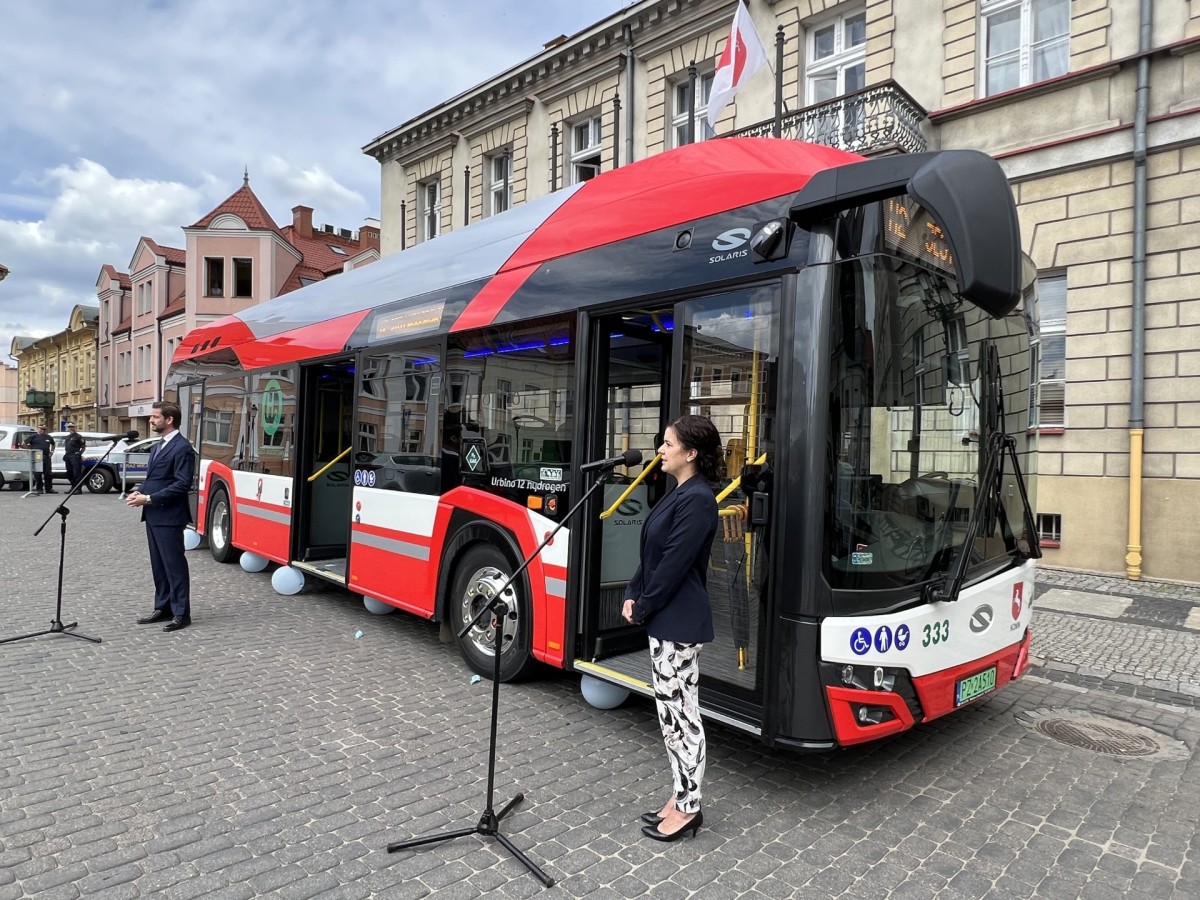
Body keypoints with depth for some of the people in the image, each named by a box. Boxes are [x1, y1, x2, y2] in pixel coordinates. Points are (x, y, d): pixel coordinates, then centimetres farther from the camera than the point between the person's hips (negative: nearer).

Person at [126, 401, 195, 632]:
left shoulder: (182, 448, -14)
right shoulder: (158, 446, 16)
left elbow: (182, 485, -20)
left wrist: (149, 498, -19)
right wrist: (139, 491, 2)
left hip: (169, 516, -9)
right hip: (153, 515, 9)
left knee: (175, 564, -2)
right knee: (158, 564, 15)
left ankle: (181, 613, 5)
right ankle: (163, 607, 25)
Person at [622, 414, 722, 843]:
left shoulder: (697, 499, -19)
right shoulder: (678, 494, 11)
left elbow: (674, 564, -20)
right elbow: (652, 554, 14)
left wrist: (643, 607, -11)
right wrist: (633, 595, 6)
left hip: (679, 622, -10)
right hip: (664, 618, 10)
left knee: (681, 714, 2)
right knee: (669, 710, 17)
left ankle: (688, 808, 17)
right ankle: (680, 797, 31)